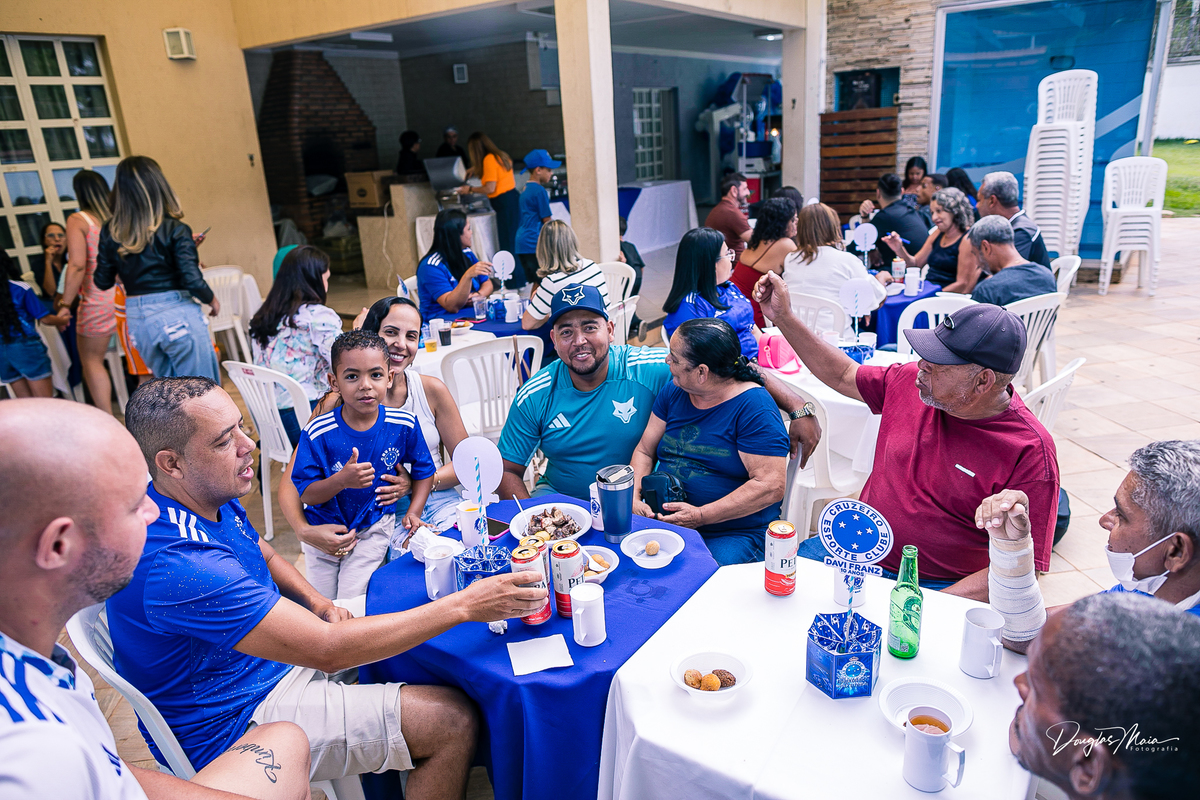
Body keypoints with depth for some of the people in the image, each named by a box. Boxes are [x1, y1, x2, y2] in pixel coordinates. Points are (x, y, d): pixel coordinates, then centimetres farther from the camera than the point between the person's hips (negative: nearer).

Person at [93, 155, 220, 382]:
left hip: (136, 320, 5)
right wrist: (212, 300, 1)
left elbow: (103, 282, 6)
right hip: (177, 316, -5)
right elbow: (192, 281, -17)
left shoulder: (111, 233, 2)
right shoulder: (174, 230, -12)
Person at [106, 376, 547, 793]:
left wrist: (317, 604, -5)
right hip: (234, 723, -9)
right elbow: (327, 649, -35)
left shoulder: (209, 497, -4)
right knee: (454, 722, -15)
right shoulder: (176, 564, -35)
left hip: (274, 654, 9)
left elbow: (264, 555, 16)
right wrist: (463, 605, -31)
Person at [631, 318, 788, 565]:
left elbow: (771, 486, -17)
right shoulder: (673, 391, 8)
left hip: (735, 533, -5)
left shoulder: (754, 407, -12)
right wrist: (633, 496, -7)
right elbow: (644, 451, 13)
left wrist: (701, 516, -20)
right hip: (663, 519, 6)